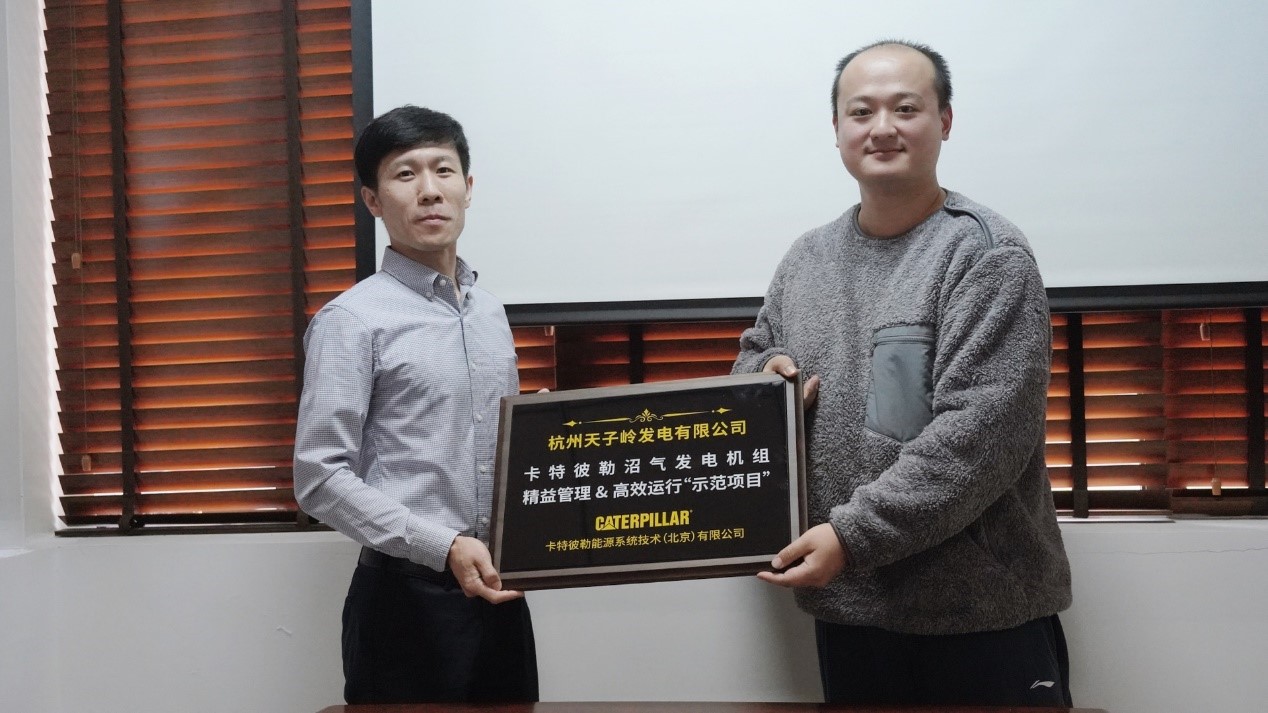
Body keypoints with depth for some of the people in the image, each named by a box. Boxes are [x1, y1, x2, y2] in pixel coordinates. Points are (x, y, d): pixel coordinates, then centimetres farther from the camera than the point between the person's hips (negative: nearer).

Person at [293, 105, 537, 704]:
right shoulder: (352, 321, -9)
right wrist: (444, 547, -20)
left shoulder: (491, 314, 11)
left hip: (499, 589, 6)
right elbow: (320, 478, -13)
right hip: (407, 594, -6)